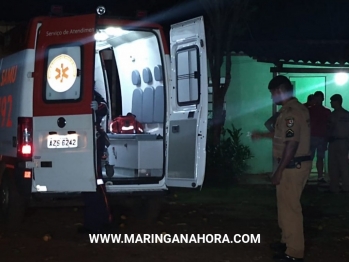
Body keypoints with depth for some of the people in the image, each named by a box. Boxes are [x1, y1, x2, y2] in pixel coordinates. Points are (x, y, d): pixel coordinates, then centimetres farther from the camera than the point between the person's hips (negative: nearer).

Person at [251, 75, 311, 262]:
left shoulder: (290, 112, -20)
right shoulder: (296, 108, 13)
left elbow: (292, 143, -25)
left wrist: (279, 171, -23)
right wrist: (263, 135, 33)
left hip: (292, 166, -11)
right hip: (298, 163, 11)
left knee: (290, 207, -4)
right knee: (287, 205, 21)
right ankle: (288, 241, 33)